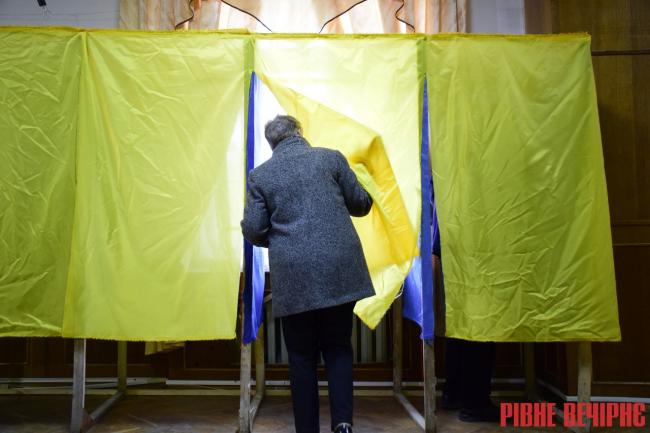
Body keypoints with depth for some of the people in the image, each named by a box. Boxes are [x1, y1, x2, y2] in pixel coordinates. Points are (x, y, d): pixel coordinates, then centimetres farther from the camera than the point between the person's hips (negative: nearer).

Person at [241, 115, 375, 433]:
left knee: (303, 357, 11)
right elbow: (361, 204, 9)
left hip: (294, 278, -1)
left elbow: (253, 231, 1)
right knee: (338, 347, 16)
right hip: (340, 271, 1)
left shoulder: (260, 175, 3)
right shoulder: (331, 157, 4)